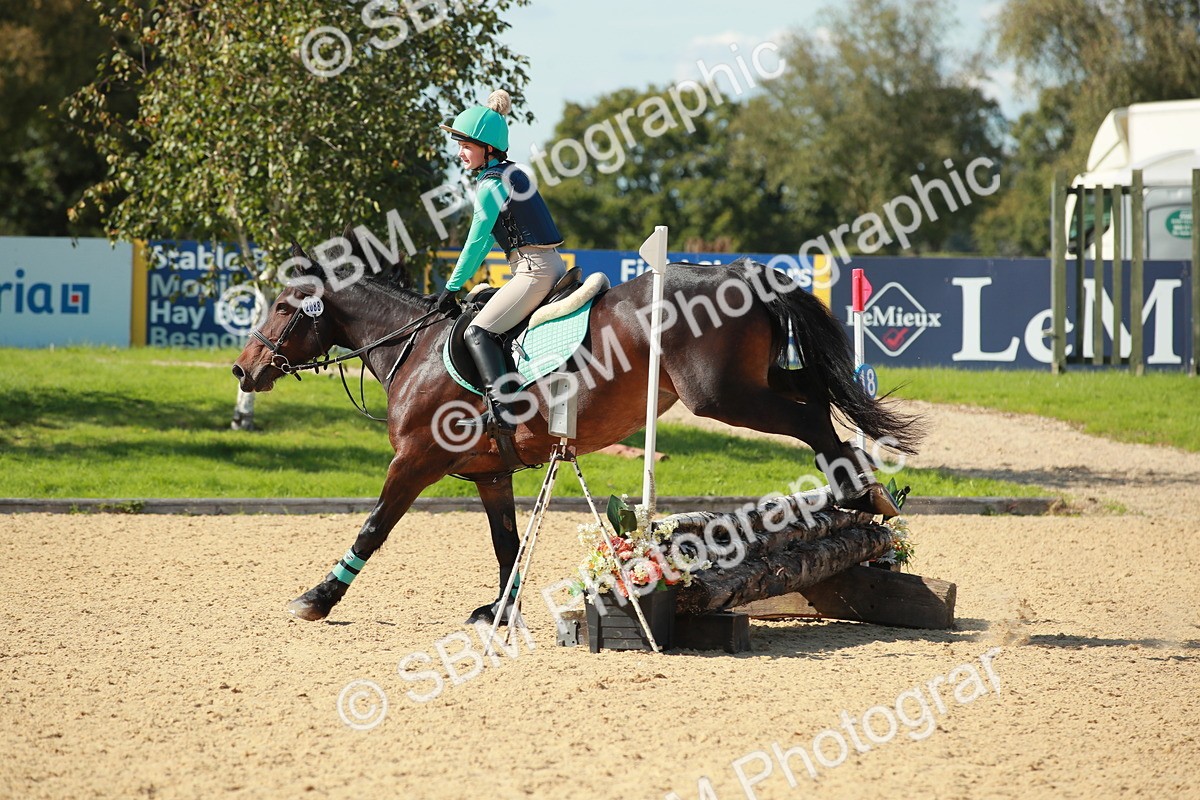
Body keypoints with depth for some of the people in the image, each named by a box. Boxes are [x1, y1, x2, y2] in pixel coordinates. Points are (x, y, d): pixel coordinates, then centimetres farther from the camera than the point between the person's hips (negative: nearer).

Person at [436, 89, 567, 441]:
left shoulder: (490, 184, -11)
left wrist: (452, 287, -1)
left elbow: (477, 241, -9)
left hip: (534, 271, -10)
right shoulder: (512, 174, 18)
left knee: (479, 332, -16)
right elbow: (487, 239, 23)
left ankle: (501, 410, -29)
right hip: (552, 267, 10)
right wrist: (461, 283, 22)